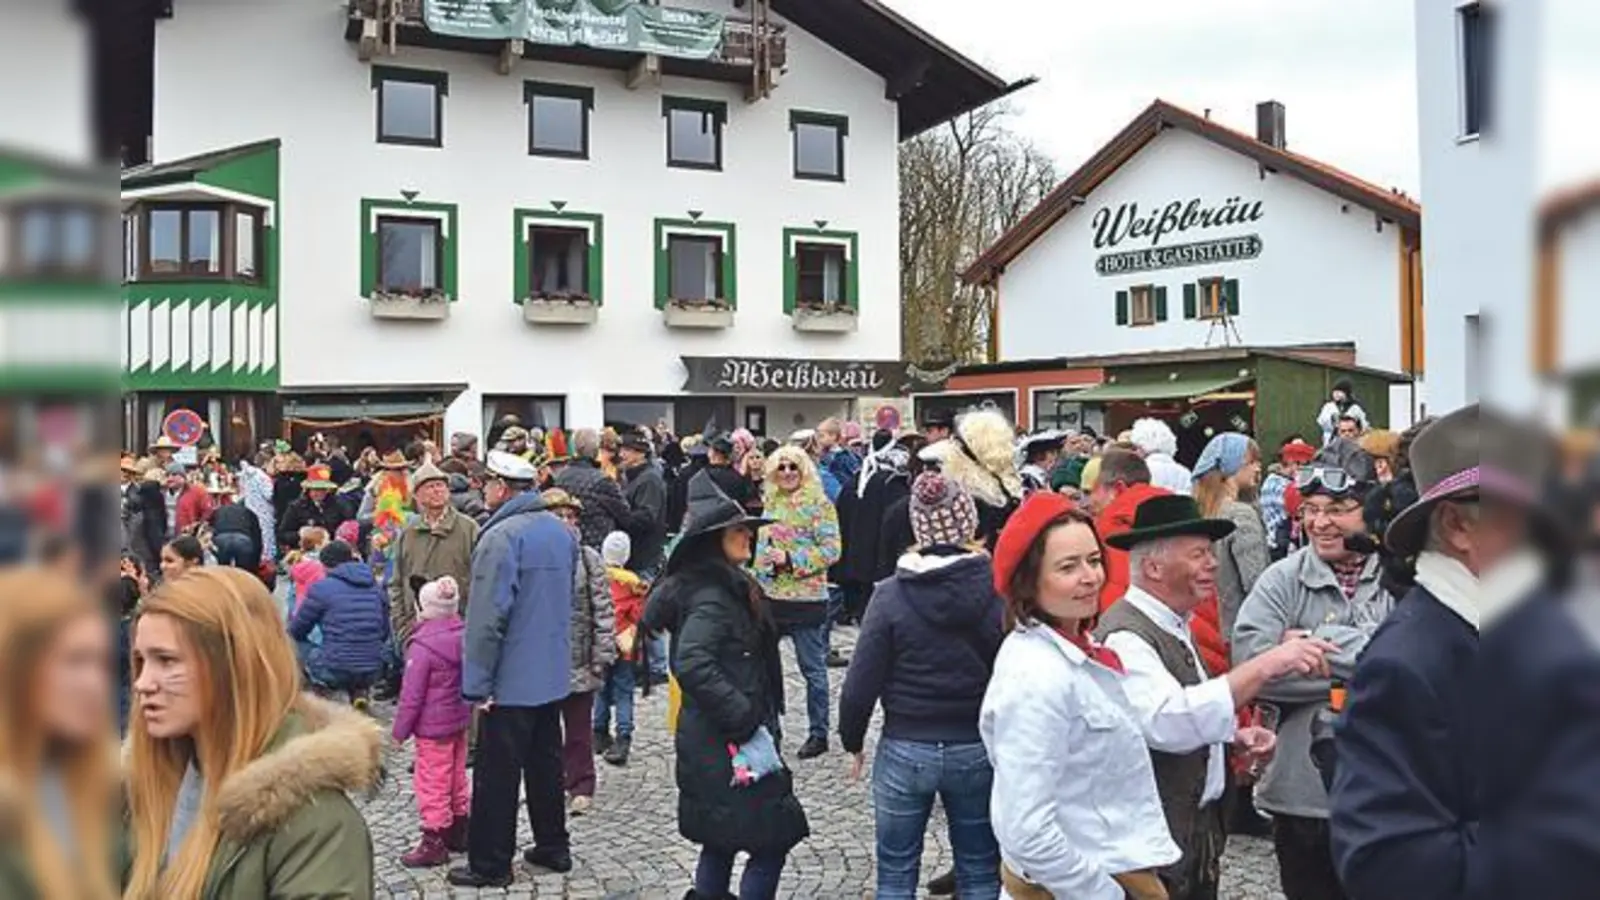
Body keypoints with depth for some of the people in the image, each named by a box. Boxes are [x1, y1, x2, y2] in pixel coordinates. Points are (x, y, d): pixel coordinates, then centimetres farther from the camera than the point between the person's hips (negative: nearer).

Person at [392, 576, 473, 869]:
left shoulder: (422, 646, -21)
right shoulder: (464, 636, 0)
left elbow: (412, 694, -18)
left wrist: (400, 730, -8)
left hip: (433, 727, -8)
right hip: (459, 721, 8)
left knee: (432, 783, 1)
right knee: (456, 778, 19)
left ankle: (434, 842, 7)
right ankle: (459, 832, 30)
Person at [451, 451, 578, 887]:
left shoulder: (501, 536, -19)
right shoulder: (561, 530, 7)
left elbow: (487, 617, -22)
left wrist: (476, 682, -17)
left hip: (512, 678, -8)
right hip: (553, 672, 8)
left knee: (497, 773, 2)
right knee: (546, 762, 17)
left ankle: (490, 864, 10)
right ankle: (553, 846, 26)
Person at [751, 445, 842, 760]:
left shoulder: (818, 504, -8)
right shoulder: (769, 503, 12)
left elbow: (830, 550, -13)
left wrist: (792, 560, -18)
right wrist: (758, 573, 13)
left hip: (806, 598, -6)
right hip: (769, 597, 6)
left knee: (813, 669, 4)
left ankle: (818, 734, 16)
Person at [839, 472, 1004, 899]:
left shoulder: (891, 595, -12)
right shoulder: (999, 592, -11)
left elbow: (861, 684, -9)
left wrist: (853, 742, 6)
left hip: (904, 751, -1)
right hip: (978, 750, 1)